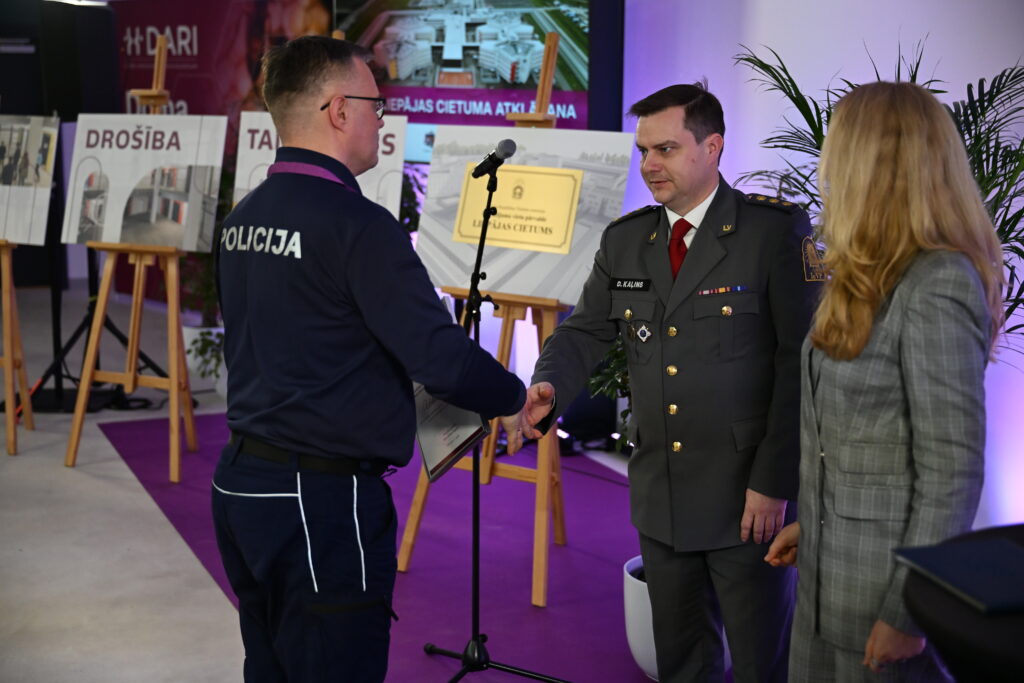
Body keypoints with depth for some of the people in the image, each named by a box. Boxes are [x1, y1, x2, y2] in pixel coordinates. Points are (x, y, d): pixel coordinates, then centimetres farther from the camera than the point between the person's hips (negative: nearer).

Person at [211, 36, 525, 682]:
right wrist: (516, 397, -1)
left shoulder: (243, 218, 8)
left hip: (240, 482, 9)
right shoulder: (358, 225, -19)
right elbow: (441, 356, -20)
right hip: (322, 504, -9)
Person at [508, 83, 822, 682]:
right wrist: (549, 390, -16)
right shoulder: (624, 241, 9)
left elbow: (801, 359, -13)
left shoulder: (777, 230, -9)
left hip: (750, 497, -5)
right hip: (661, 495, 5)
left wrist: (775, 481, -16)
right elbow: (585, 332, 8)